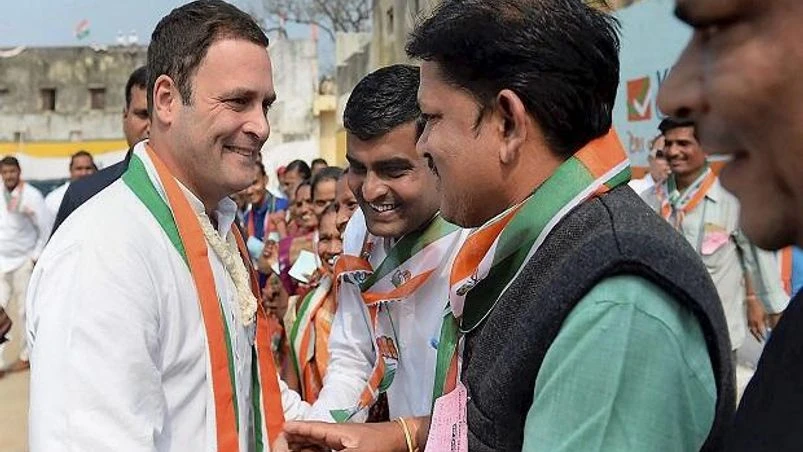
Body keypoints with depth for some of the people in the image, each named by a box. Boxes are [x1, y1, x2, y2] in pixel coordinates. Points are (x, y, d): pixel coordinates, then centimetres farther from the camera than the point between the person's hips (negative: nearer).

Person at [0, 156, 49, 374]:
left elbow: (46, 229, -9)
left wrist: (37, 257, -7)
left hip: (24, 262, -4)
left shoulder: (32, 196, -12)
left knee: (25, 310, 5)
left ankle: (26, 356, 18)